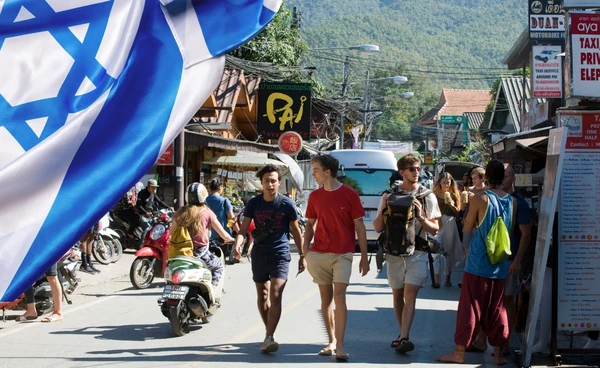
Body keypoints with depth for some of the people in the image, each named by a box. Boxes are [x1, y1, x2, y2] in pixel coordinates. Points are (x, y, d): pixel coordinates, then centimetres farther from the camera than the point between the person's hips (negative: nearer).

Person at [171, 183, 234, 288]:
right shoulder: (207, 213, -5)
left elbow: (171, 233, 8)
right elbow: (224, 235, -2)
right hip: (200, 252, -4)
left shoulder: (181, 212, 3)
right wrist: (230, 239, 20)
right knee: (218, 266, 22)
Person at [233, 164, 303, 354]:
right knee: (262, 296, 13)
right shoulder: (253, 203, 1)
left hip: (280, 255, -4)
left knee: (275, 295, -17)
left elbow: (296, 231, 3)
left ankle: (269, 338, -20)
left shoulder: (287, 204, -5)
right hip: (259, 255, 4)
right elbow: (244, 227, -4)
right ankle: (270, 332, 29)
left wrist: (302, 256, 3)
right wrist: (238, 244, -24)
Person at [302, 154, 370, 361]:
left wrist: (364, 256, -2)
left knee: (339, 296, -13)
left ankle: (340, 346, -11)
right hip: (318, 253, 4)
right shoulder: (315, 196, 7)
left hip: (343, 254, -4)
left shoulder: (350, 194, -3)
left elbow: (359, 226, -1)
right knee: (326, 298, 8)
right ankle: (331, 342, 18)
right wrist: (305, 245, -1)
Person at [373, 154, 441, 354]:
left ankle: (403, 338, -22)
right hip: (394, 253, 2)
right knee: (397, 295, 10)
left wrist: (421, 217, -15)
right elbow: (378, 227, 4)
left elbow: (435, 229, 3)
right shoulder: (389, 196, 4)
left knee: (410, 294, -15)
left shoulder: (427, 197, 2)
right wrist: (383, 209, -12)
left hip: (417, 253, -2)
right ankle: (402, 334, 25)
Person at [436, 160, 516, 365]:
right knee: (497, 309, 11)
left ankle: (459, 352, 6)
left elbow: (467, 227, -2)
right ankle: (499, 353, 15)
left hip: (478, 262, -4)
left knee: (470, 307, 2)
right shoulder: (512, 201, 1)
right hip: (500, 264, 4)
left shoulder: (480, 198, -12)